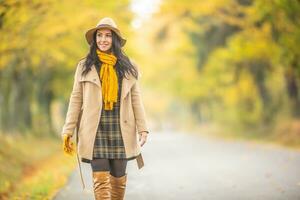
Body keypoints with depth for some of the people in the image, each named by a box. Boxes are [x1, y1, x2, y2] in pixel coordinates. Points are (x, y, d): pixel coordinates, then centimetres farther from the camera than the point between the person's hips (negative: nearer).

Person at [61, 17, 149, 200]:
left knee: (119, 178, 7)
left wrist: (143, 128, -2)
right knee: (100, 178, -8)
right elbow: (76, 99, 4)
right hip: (95, 128, -1)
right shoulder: (85, 66, 5)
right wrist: (68, 131, -1)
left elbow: (136, 99, 7)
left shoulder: (128, 67, 8)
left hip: (120, 127, 2)